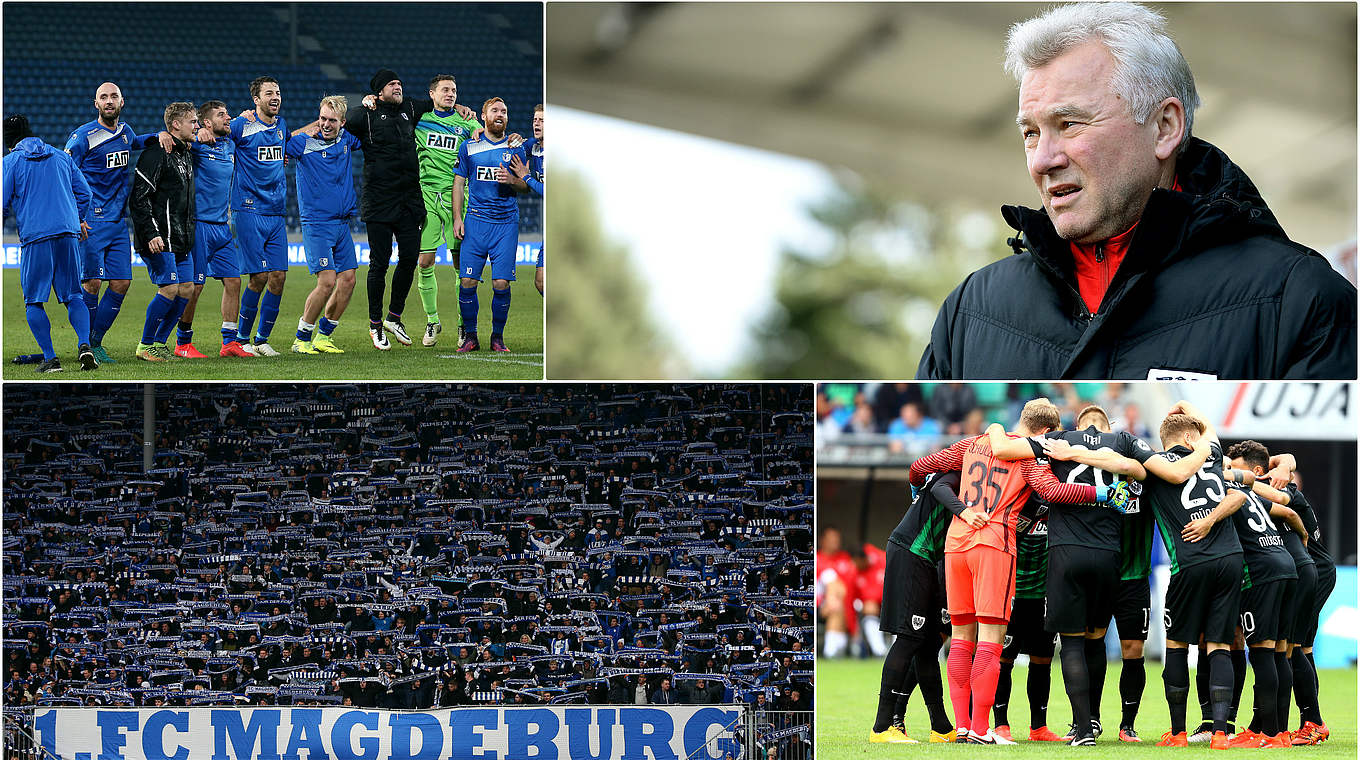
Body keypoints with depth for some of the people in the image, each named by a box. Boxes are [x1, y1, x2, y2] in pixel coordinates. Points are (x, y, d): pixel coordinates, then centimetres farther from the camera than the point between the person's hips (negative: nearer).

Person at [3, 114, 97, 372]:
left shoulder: (11, 161, 3)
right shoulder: (61, 156, 16)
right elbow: (84, 193, 16)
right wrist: (79, 220, 31)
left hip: (35, 236, -4)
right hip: (68, 234, 4)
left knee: (33, 302, 5)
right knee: (73, 296, 11)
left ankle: (50, 358, -5)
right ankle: (84, 344, -12)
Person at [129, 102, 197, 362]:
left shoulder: (186, 154, 16)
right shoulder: (157, 153, -13)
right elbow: (139, 198, -17)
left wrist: (189, 234, 20)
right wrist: (150, 233, -23)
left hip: (181, 239, 9)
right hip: (159, 238, -9)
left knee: (186, 289, 4)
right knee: (170, 289, -12)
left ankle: (159, 342, 15)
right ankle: (146, 346, 1)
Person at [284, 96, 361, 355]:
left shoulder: (346, 140, 8)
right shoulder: (305, 143, -8)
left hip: (342, 223, 6)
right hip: (317, 224, -6)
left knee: (348, 280, 3)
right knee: (327, 281, -14)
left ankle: (324, 336, 15)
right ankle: (302, 339, -2)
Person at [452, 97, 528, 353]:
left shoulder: (515, 147, 9)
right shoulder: (469, 147, 8)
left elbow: (525, 186, 12)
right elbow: (459, 183, 11)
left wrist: (511, 180, -11)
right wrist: (457, 217, 2)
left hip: (506, 221, 0)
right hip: (476, 220, 0)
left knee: (501, 284, -6)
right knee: (468, 281, -7)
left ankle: (498, 336, 8)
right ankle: (470, 337, 6)